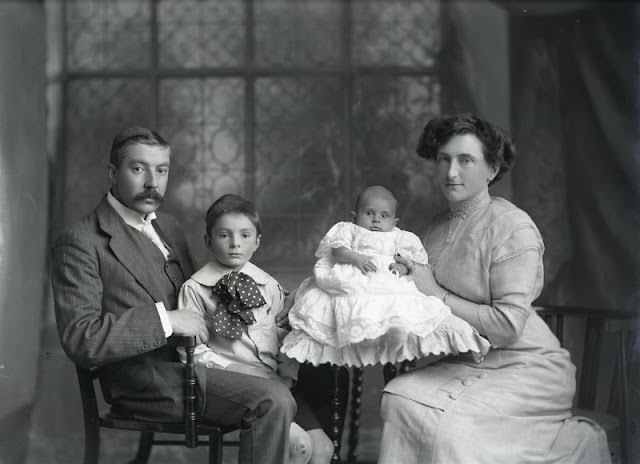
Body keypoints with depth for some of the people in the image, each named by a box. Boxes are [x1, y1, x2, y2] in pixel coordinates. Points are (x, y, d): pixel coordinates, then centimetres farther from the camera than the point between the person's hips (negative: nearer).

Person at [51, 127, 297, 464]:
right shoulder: (80, 242, -10)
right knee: (274, 401, -24)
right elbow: (79, 340, -18)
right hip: (146, 381, -9)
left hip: (189, 358, 9)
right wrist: (164, 320, -22)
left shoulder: (168, 226, 17)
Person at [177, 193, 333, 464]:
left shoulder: (269, 286, 10)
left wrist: (287, 376, 1)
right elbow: (192, 350, -6)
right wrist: (231, 370, -14)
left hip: (276, 384, 5)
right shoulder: (195, 290, -4)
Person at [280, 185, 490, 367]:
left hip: (388, 283, 2)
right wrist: (356, 258, -16)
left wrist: (403, 267, -8)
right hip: (352, 284, -2)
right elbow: (337, 250, 3)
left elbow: (409, 261, 16)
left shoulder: (397, 238, 28)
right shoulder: (349, 230, 22)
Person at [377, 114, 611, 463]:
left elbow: (508, 326, -21)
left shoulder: (513, 228, -15)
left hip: (527, 369, -6)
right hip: (468, 365, 7)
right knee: (400, 395, -16)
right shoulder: (440, 226, 10)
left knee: (444, 425, -23)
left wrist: (437, 294, -15)